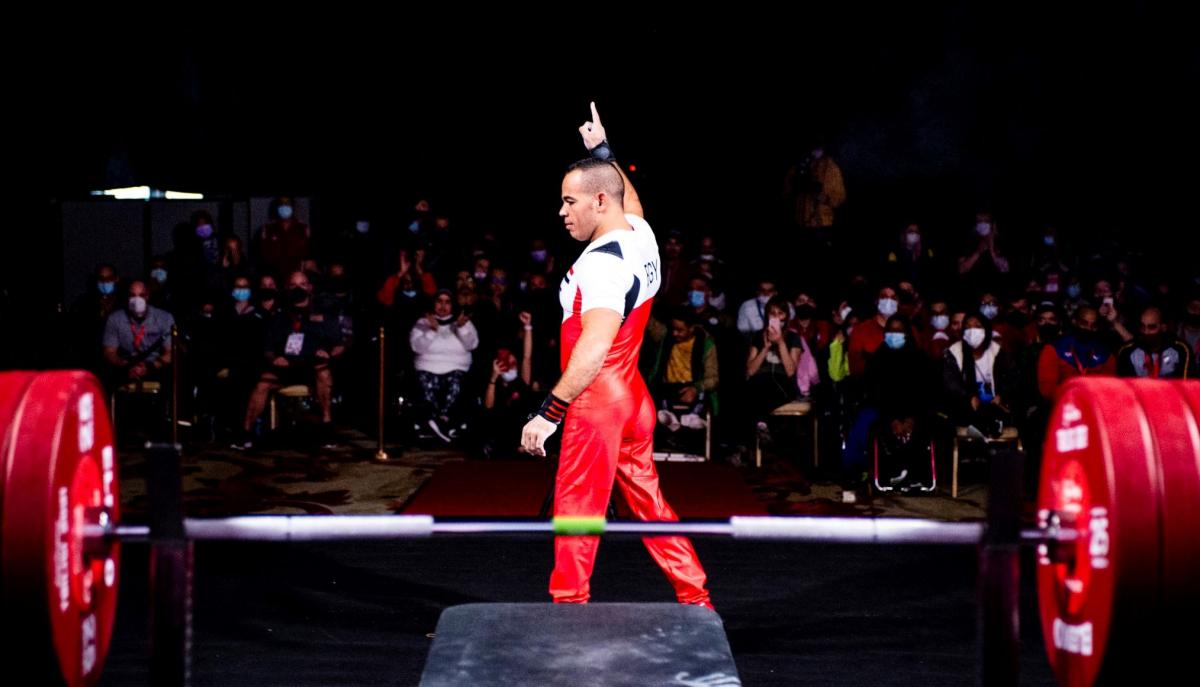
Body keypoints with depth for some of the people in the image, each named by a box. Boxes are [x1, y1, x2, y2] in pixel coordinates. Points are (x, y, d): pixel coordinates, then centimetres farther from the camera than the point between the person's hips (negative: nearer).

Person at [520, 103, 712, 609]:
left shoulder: (601, 262, -20)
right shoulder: (641, 234, 6)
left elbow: (594, 348, -31)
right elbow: (629, 199, 33)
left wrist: (549, 413, -31)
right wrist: (602, 152, 38)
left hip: (597, 402, -10)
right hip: (633, 399, 10)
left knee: (575, 510, -3)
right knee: (648, 500, 16)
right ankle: (695, 599, 22)